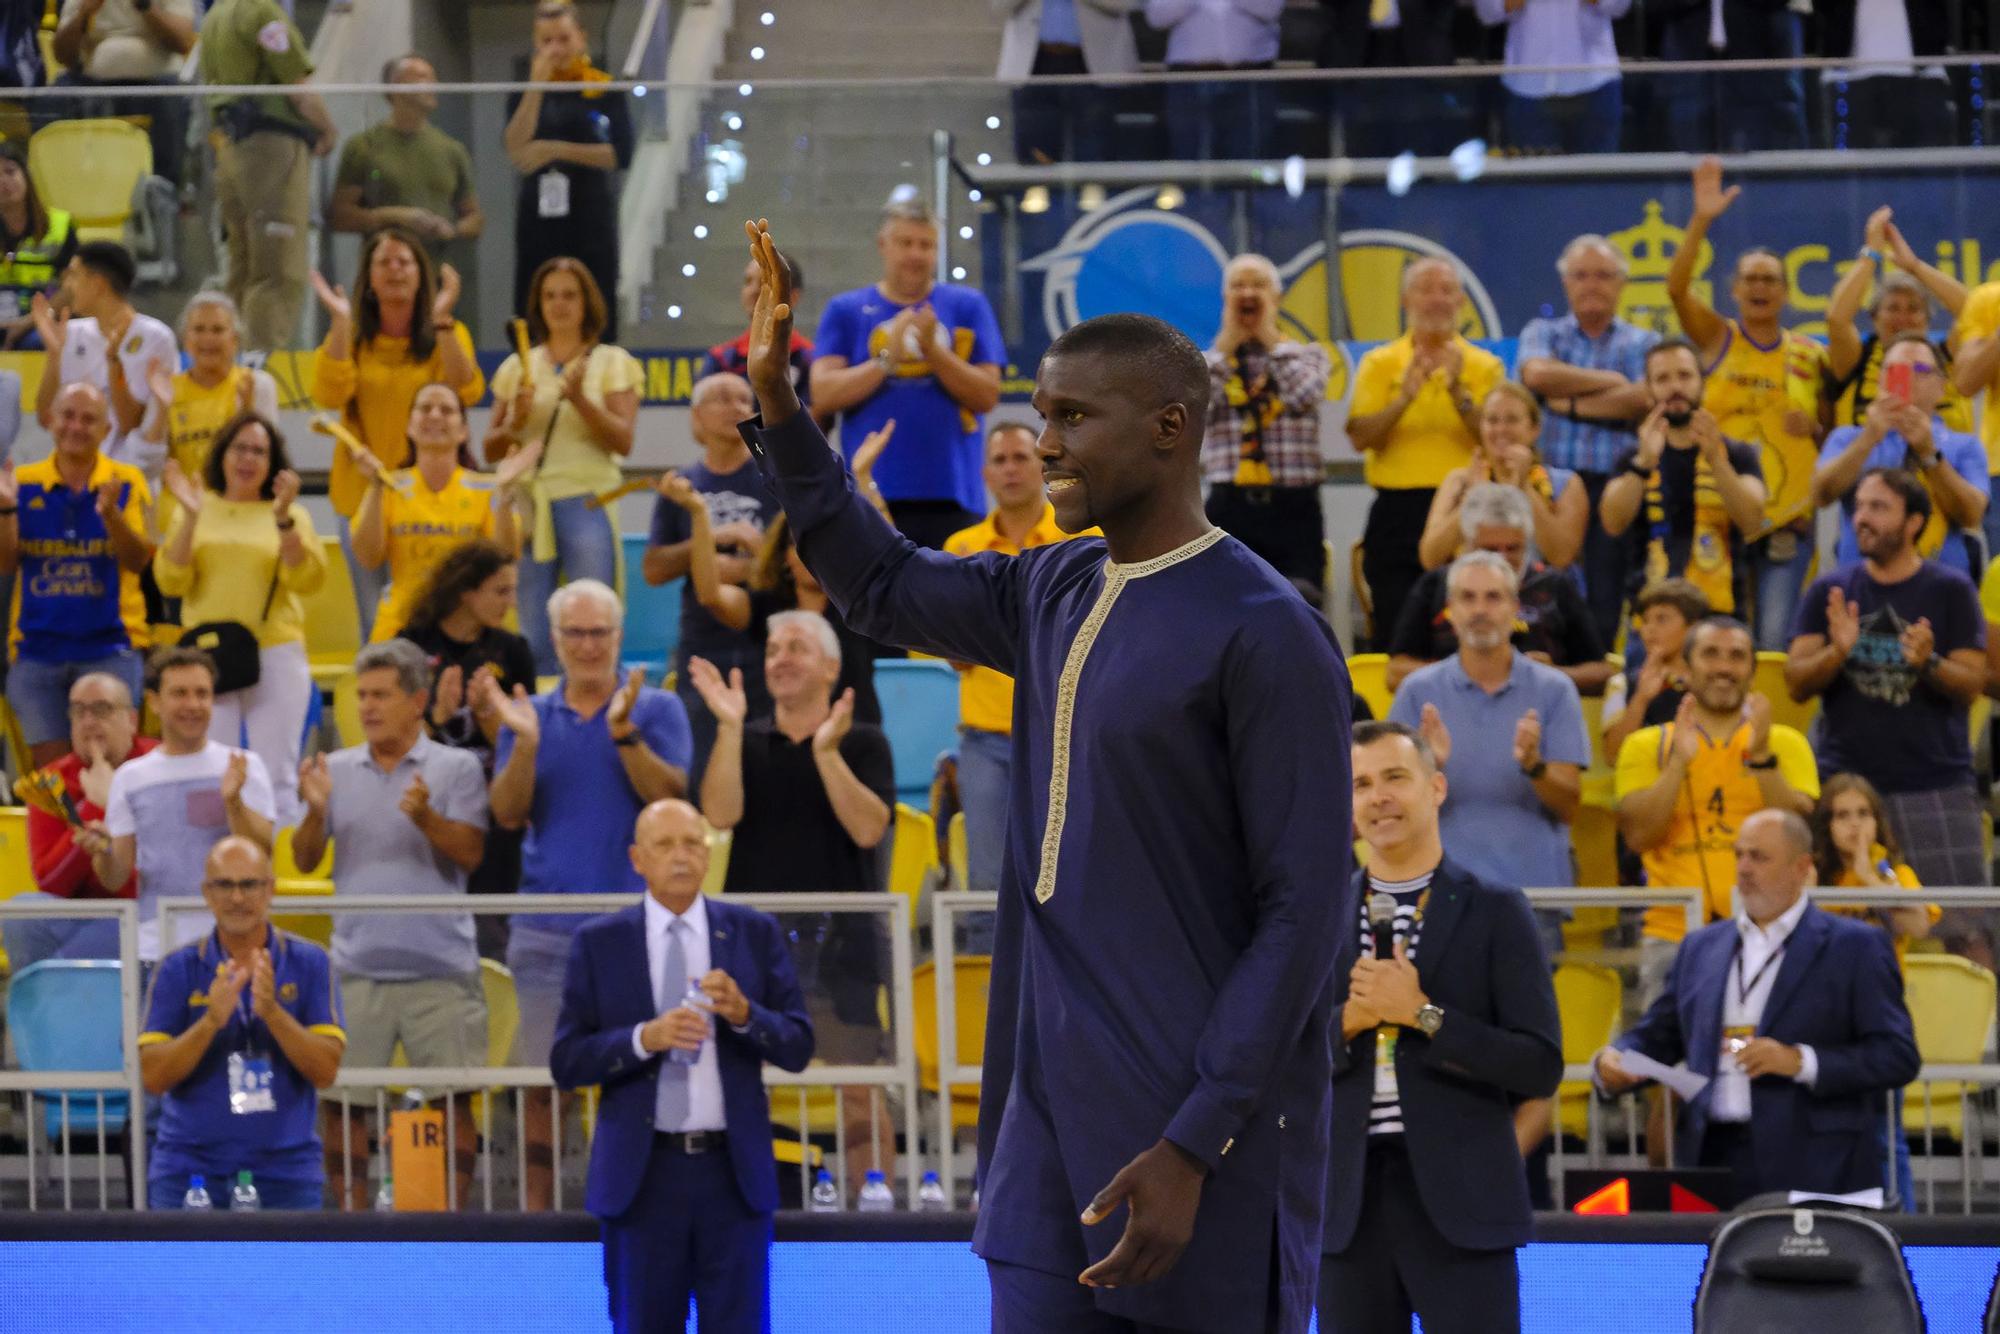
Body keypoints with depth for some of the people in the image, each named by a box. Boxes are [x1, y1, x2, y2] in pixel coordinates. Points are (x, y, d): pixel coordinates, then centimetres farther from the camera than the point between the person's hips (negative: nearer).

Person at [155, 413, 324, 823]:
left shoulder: (291, 516, 7)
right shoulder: (198, 512, 9)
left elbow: (307, 580, -6)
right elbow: (171, 581, -1)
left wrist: (283, 519, -17)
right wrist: (191, 518, -11)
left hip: (276, 654, -1)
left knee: (276, 778, -1)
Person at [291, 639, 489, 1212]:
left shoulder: (457, 768, 3)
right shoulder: (337, 769, 11)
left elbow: (470, 852, -7)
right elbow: (304, 859, 8)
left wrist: (425, 817, -24)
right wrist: (315, 811, -11)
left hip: (440, 969, -3)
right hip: (357, 967, 3)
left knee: (453, 1100, -2)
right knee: (340, 1099, 2)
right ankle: (353, 1219, 11)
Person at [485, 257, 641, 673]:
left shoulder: (612, 363, 6)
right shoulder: (517, 367, 15)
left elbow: (623, 442, -4)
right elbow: (491, 451, 15)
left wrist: (580, 400, -17)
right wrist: (514, 423, -5)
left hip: (585, 505, -3)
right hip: (528, 506, 3)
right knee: (531, 641, 1)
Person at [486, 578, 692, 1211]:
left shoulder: (656, 708, 6)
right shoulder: (529, 714, 13)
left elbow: (670, 797, -8)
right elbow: (507, 812, 3)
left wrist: (624, 733, -20)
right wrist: (524, 743, -12)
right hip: (546, 927, 2)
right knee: (543, 1081, 2)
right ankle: (538, 1211, 7)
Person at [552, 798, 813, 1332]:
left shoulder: (756, 934, 6)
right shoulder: (599, 943, 3)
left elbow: (797, 1048, 4)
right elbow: (566, 1062, -2)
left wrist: (743, 1013, -16)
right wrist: (645, 1039, -18)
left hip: (733, 1170, 0)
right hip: (642, 1173, 0)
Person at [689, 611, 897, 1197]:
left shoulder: (863, 743, 5)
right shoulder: (746, 742, 11)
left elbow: (868, 829, -10)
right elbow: (720, 813, -7)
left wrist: (826, 751, -17)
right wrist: (729, 727, -12)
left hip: (838, 937, -2)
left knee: (859, 1099, -2)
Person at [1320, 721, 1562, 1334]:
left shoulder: (1495, 912, 2)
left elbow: (1541, 1068, -5)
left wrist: (1422, 1013, -13)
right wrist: (1345, 1023, -9)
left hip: (1460, 1204, -3)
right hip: (1350, 1203, 3)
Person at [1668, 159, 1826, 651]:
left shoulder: (1809, 356, 10)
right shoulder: (1717, 339, 4)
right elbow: (1677, 287, -13)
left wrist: (1814, 428, -6)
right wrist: (1701, 221, -25)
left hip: (1786, 517, 1)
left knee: (1773, 640, -4)